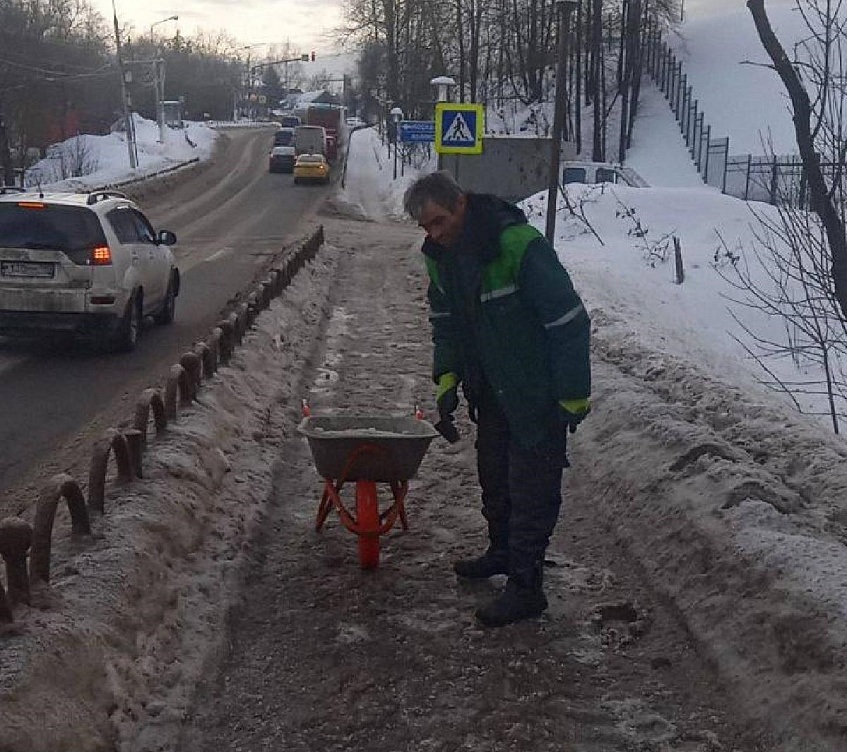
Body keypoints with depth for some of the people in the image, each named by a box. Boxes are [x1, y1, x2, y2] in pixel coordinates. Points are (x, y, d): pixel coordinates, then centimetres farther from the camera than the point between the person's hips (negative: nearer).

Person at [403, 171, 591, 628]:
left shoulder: (520, 245, -28)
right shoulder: (440, 254, -3)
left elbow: (569, 321, -24)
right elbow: (444, 320, 13)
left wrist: (573, 396, -20)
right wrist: (447, 378, 3)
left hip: (538, 395, -8)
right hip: (490, 391, 8)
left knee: (532, 488, -1)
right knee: (493, 475, 21)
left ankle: (526, 587, 8)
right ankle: (503, 552, 42)